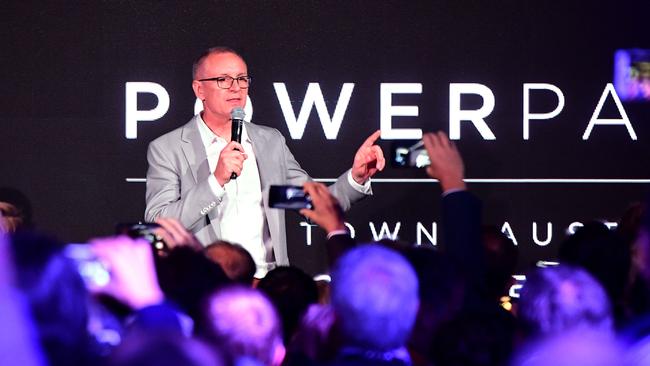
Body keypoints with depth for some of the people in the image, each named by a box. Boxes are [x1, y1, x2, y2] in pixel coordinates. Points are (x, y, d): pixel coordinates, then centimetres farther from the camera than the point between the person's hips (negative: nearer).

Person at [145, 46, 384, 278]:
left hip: (269, 283, 4)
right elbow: (158, 226, -8)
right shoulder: (166, 149, 3)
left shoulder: (271, 142, 16)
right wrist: (216, 180, -17)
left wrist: (356, 178, 1)